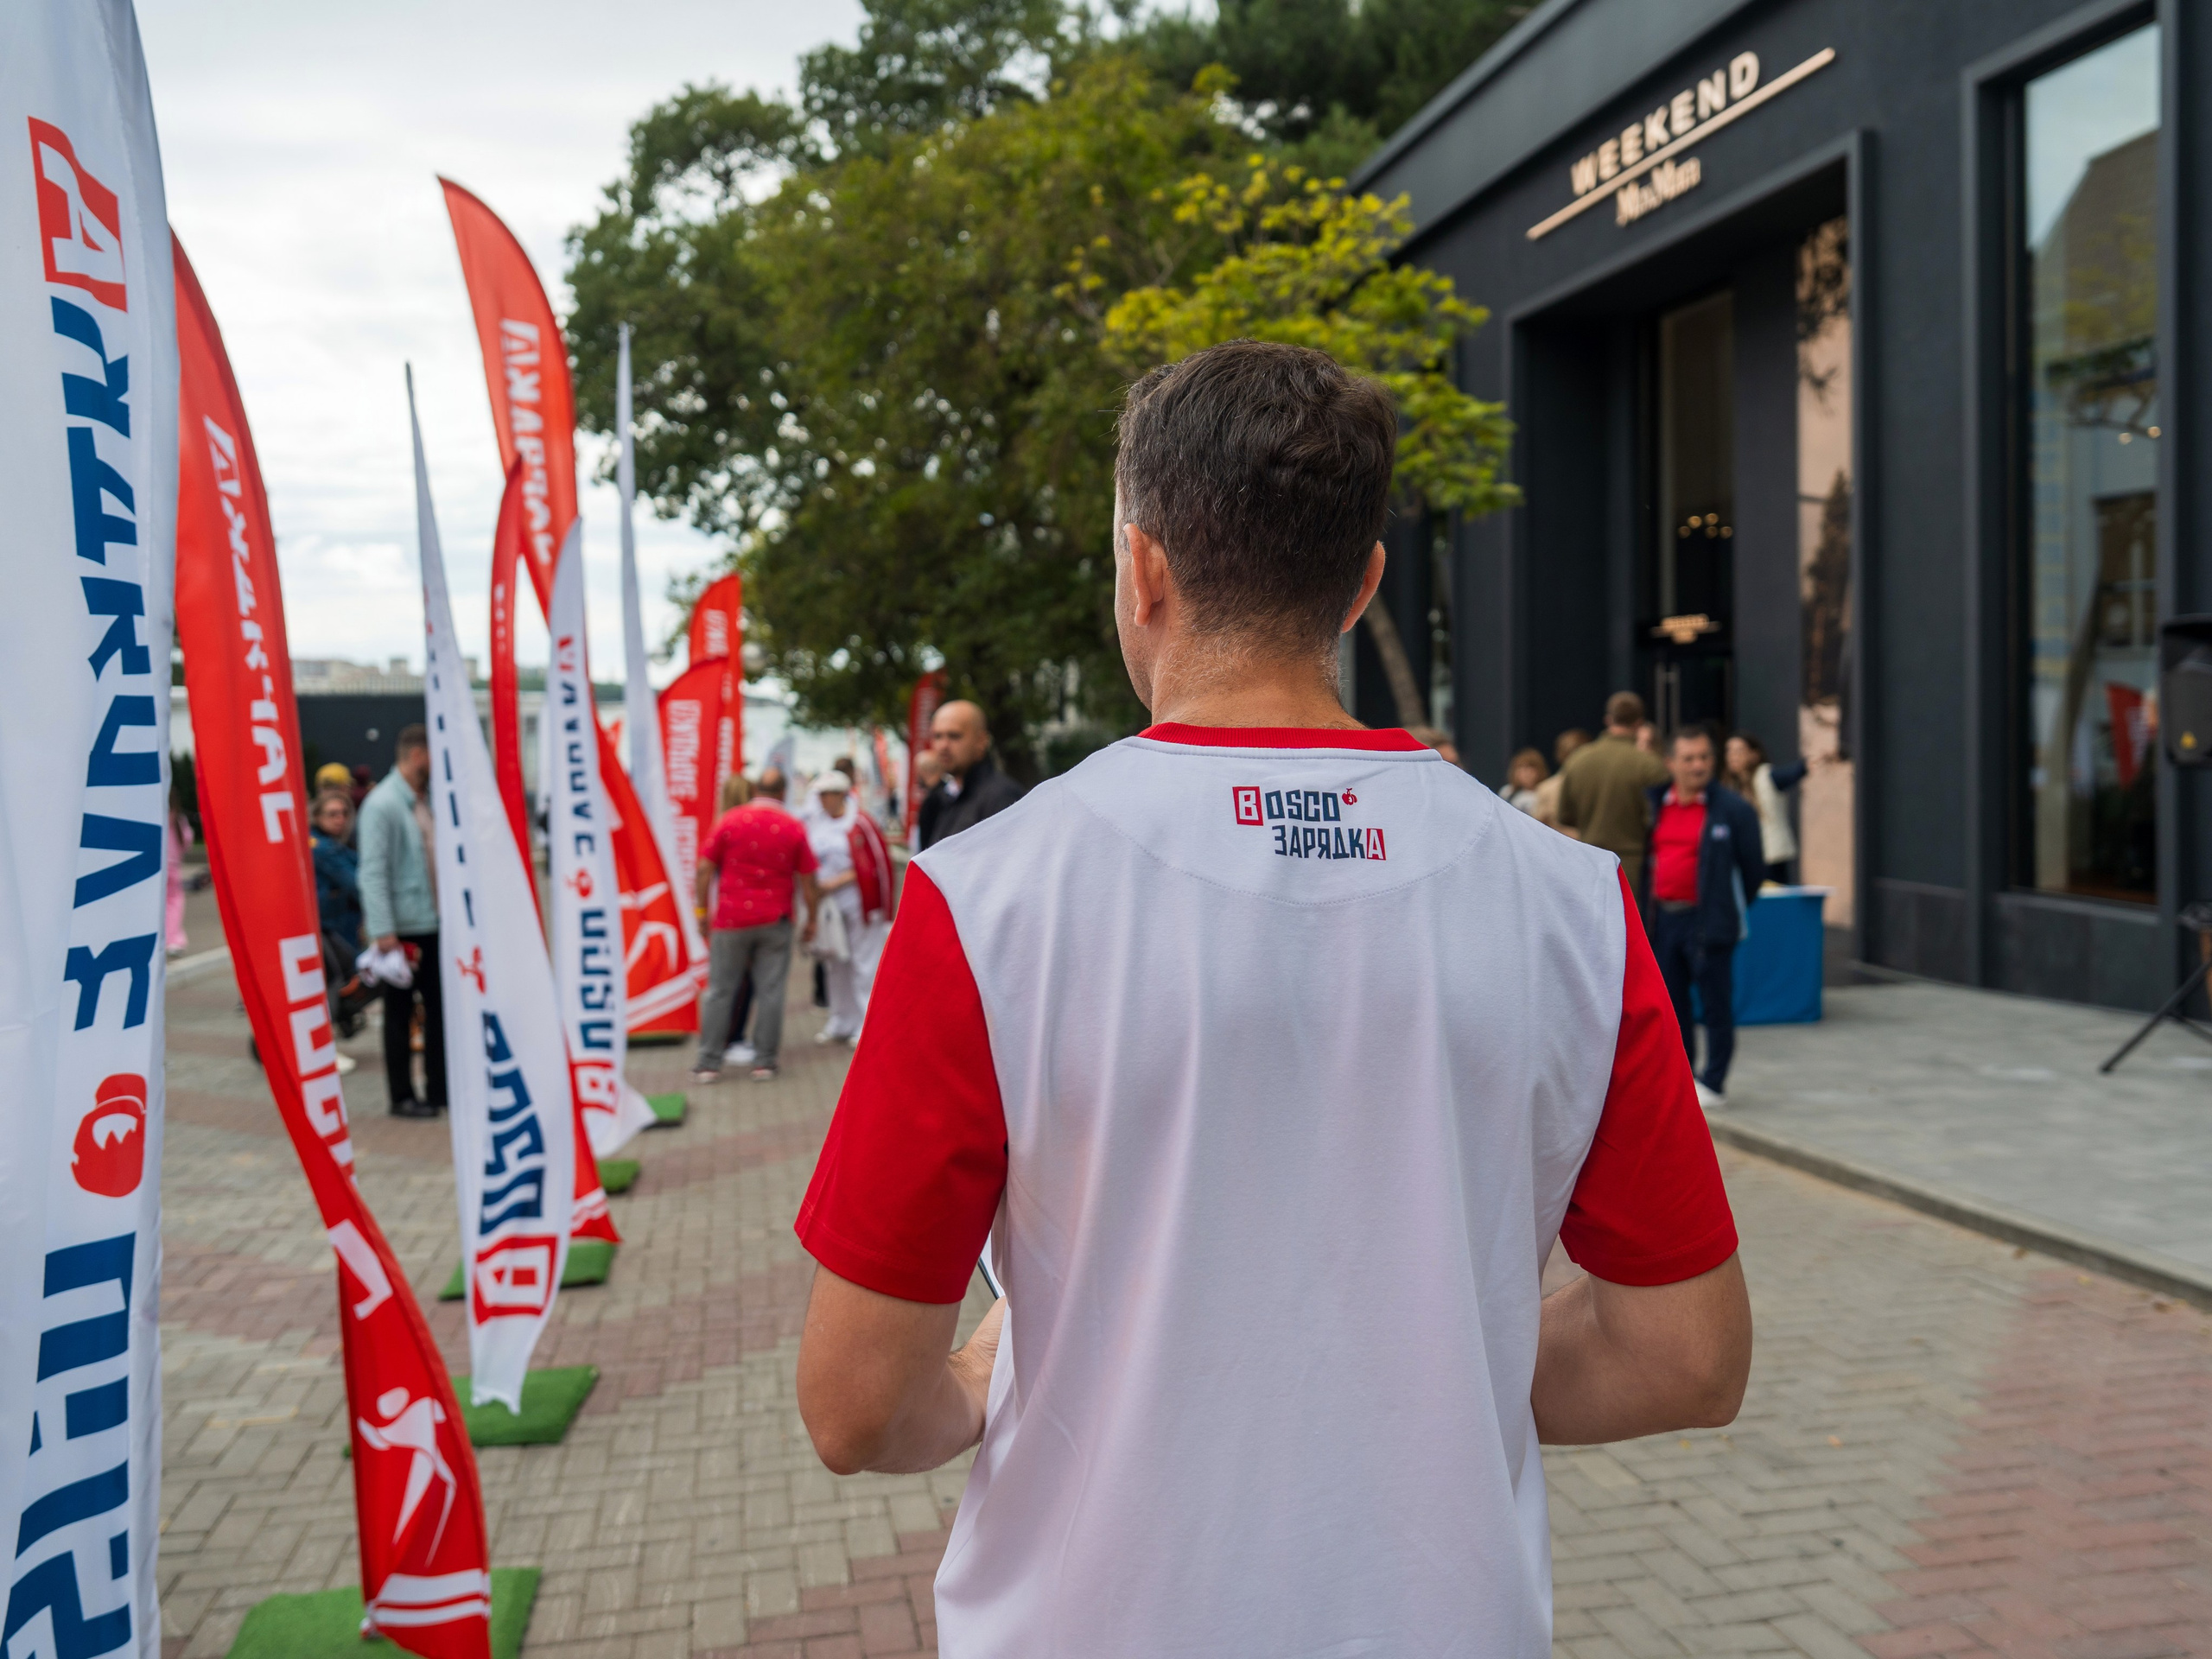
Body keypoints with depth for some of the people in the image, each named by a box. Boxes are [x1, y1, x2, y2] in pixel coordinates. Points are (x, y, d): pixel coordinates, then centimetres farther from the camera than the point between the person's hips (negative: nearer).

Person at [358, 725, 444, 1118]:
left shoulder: (428, 799, 10)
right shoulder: (382, 804, -14)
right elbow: (373, 872, -18)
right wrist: (383, 931, -22)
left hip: (436, 924, 7)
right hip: (403, 927, -7)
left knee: (439, 1007, 12)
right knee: (400, 1012, 4)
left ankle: (440, 1087, 22)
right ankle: (402, 1097, 12)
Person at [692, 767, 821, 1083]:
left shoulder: (731, 820, -2)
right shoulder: (793, 828, -1)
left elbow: (705, 869, -3)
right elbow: (808, 881, 1)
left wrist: (702, 910, 7)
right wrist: (811, 920, 12)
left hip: (732, 918, 0)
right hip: (775, 922, 0)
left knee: (720, 991, 6)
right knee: (770, 992, 4)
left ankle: (708, 1063, 8)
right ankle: (764, 1061, 6)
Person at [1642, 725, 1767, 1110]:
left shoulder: (1733, 809, -6)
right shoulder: (1654, 803, 9)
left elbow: (1752, 867, -1)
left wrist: (1731, 908, 4)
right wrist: (1648, 910, 14)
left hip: (1707, 920, -5)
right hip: (1663, 917, 5)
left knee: (1716, 1005, 1)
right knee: (1671, 1004, 12)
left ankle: (1714, 1084, 9)